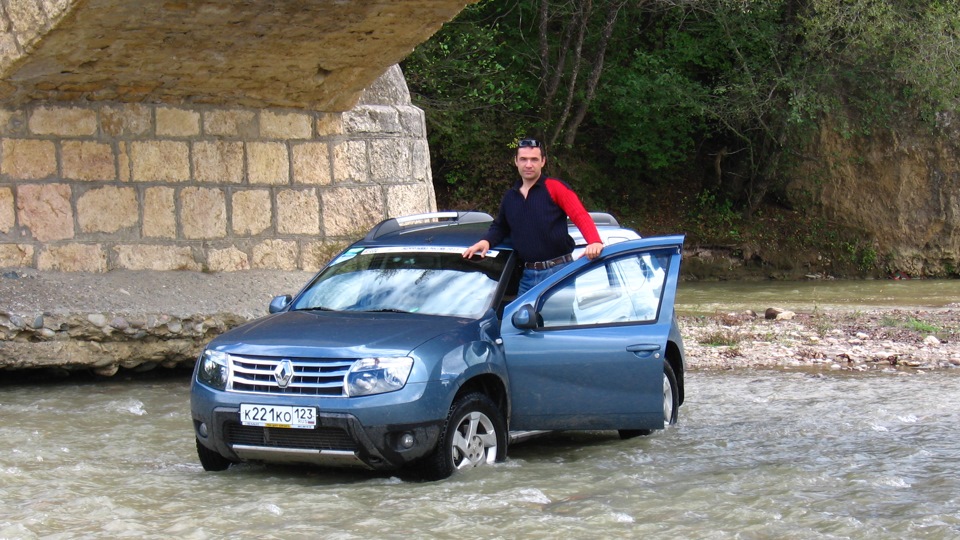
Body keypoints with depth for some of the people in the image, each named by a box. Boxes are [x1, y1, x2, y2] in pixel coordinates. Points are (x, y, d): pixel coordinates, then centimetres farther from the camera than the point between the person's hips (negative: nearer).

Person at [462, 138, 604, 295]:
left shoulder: (555, 188, -4)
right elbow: (500, 227, 30)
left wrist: (594, 242, -33)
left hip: (558, 271, -6)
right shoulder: (510, 196, 16)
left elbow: (581, 216, -14)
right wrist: (486, 241, 7)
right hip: (528, 275, 6)